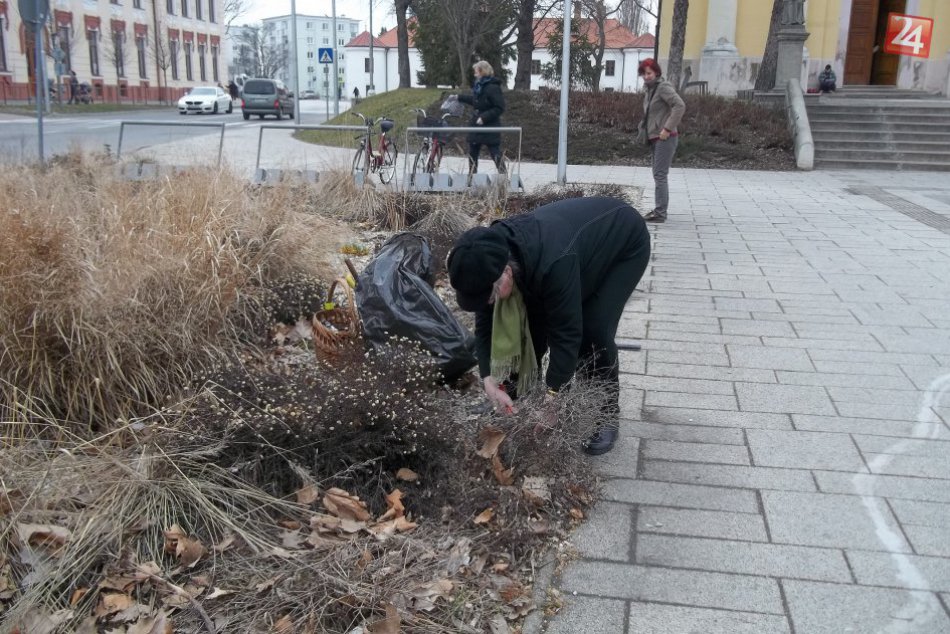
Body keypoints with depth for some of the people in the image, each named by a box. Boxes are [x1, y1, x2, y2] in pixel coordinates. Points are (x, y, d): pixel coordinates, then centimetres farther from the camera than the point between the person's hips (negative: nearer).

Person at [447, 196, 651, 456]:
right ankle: (519, 395, 15)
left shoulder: (552, 264, -46)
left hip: (625, 242, -6)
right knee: (535, 320, -4)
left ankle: (607, 414, 0)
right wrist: (489, 381, -26)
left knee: (594, 330, -19)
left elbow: (567, 332, -38)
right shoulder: (490, 256, -24)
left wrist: (550, 399, -34)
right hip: (582, 231, 6)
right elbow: (486, 323, -17)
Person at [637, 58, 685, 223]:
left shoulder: (663, 87, -12)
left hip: (665, 138, -10)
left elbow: (680, 106, -23)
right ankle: (659, 210, 21)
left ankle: (660, 213, -9)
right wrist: (643, 126, 13)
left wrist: (667, 129, -23)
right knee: (658, 175, 13)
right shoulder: (650, 89, 16)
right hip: (655, 138, 10)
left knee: (660, 175, -11)